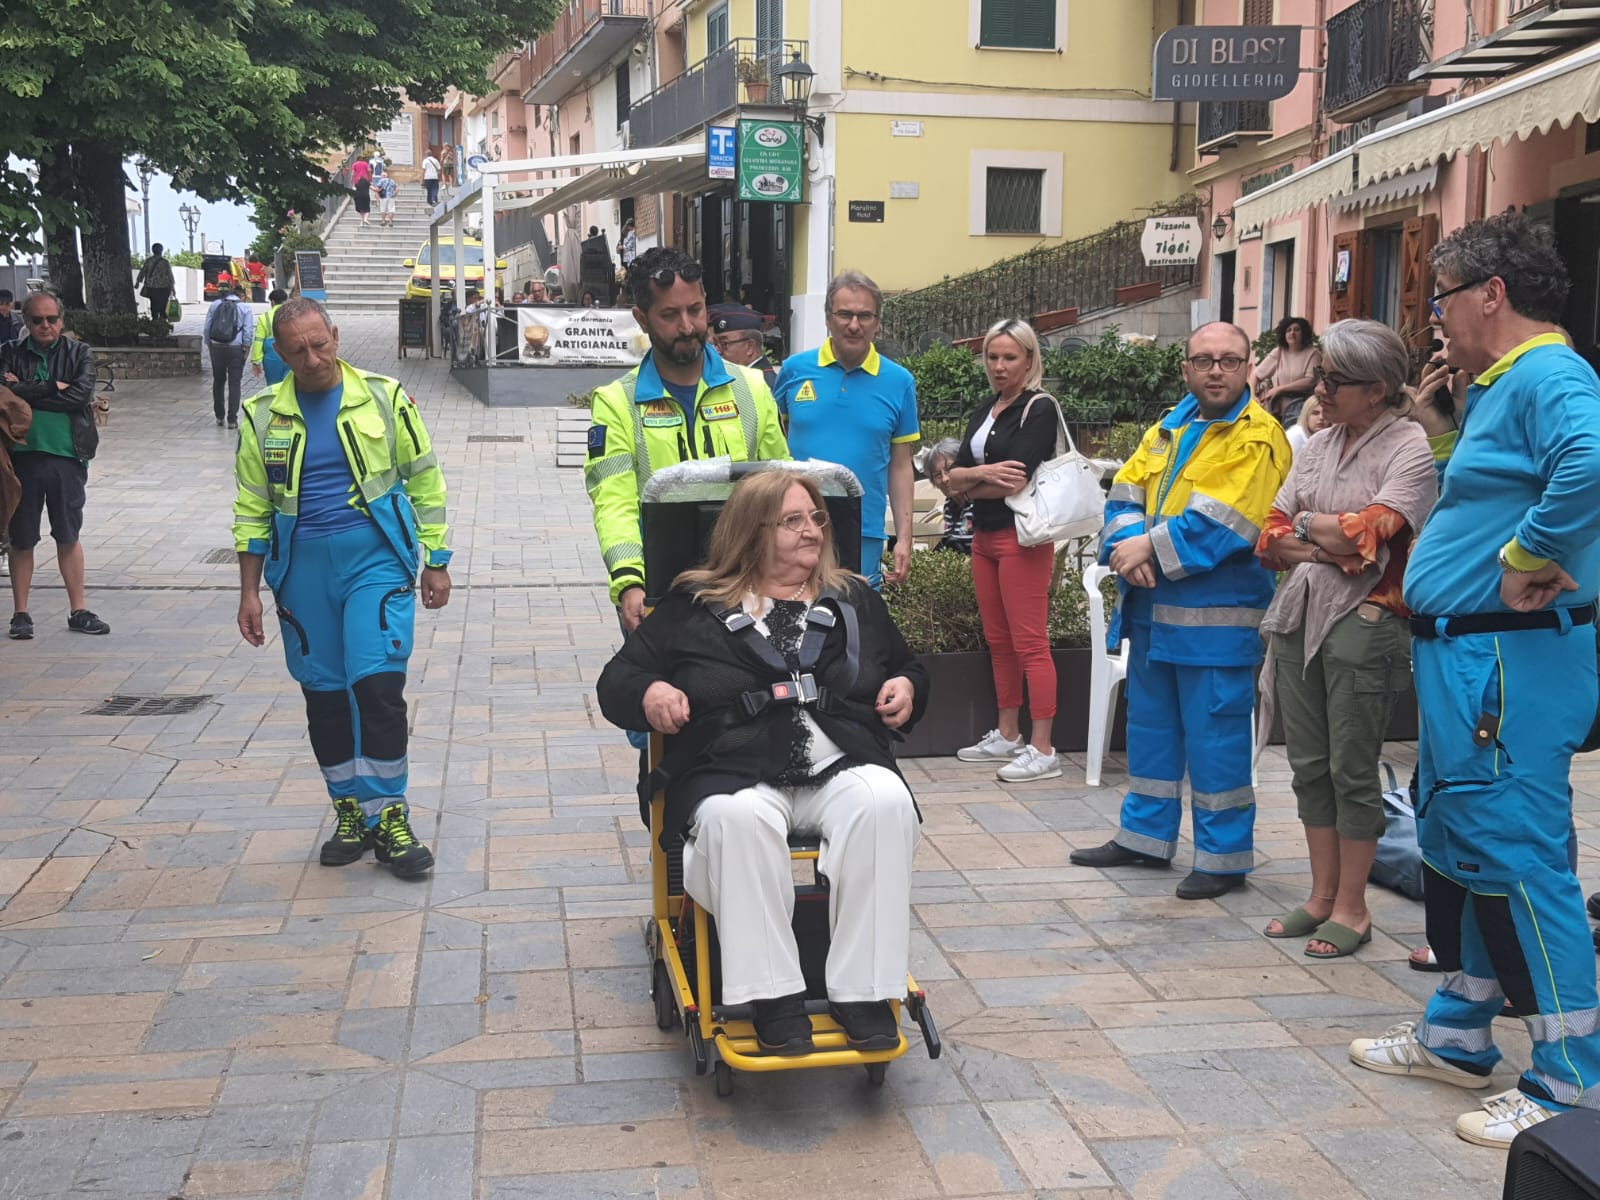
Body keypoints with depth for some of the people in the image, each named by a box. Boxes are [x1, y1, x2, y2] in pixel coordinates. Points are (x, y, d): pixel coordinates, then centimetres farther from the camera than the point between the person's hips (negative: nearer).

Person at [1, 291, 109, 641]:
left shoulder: (79, 353, 3)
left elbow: (81, 393, -13)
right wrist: (54, 388, -15)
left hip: (67, 457, 0)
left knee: (69, 536, 10)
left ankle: (79, 611, 18)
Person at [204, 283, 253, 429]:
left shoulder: (214, 305, 4)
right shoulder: (245, 307, -2)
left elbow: (207, 327, 5)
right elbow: (248, 330, -7)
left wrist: (209, 345, 13)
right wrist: (247, 348, -1)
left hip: (216, 347, 2)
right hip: (236, 349, -2)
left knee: (218, 381, 15)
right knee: (234, 383, 1)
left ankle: (219, 416, 22)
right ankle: (232, 419, -4)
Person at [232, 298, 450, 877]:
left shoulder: (383, 396, 0)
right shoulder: (263, 415, 6)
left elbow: (424, 482, 6)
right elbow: (252, 509, 10)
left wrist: (436, 561, 4)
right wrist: (250, 592, 8)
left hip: (376, 556, -3)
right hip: (303, 567, 3)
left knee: (378, 685, -11)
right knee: (324, 693, 8)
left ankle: (388, 815, 1)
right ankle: (351, 811, 22)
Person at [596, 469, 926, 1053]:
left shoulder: (853, 600, 23)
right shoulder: (693, 606, 16)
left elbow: (908, 666, 35)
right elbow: (617, 680, 17)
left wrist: (906, 688, 10)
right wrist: (649, 693, -7)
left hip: (843, 765, 2)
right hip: (734, 772, -2)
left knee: (886, 804, -33)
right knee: (738, 820, -39)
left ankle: (863, 990, -26)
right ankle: (774, 995, -29)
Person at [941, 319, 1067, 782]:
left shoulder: (1039, 409, -7)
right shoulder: (984, 412, 15)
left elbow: (1016, 480, -17)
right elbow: (954, 476, 5)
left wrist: (965, 482, -2)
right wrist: (982, 473, -16)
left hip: (1022, 536, -8)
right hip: (984, 536, 8)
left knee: (1030, 644, -7)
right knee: (998, 641, 13)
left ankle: (1043, 750, -4)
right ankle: (1007, 736, 23)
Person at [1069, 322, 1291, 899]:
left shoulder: (1259, 438, -10)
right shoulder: (1168, 429, 14)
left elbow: (1221, 525, -20)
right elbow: (1126, 491, 7)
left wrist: (1150, 548, -16)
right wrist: (1125, 543, -13)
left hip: (1217, 617, -8)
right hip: (1153, 606, 8)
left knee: (1213, 734, -1)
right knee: (1150, 722, 17)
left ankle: (1223, 855, 11)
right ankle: (1145, 836, 30)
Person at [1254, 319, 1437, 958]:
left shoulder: (1411, 447, -6)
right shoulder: (1317, 447, 13)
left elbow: (1369, 533, -17)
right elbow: (1271, 539, 8)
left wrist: (1306, 524, -2)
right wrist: (1326, 547, -10)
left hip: (1363, 622, -6)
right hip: (1298, 615, 6)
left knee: (1351, 768, 0)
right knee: (1309, 764, 10)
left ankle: (1352, 907, 12)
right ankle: (1322, 894, 21)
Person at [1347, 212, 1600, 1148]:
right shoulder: (1503, 385, 17)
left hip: (1506, 662, -11)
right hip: (1462, 655, 11)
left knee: (1514, 855, -7)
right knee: (1456, 847, 18)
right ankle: (1458, 1037, 32)